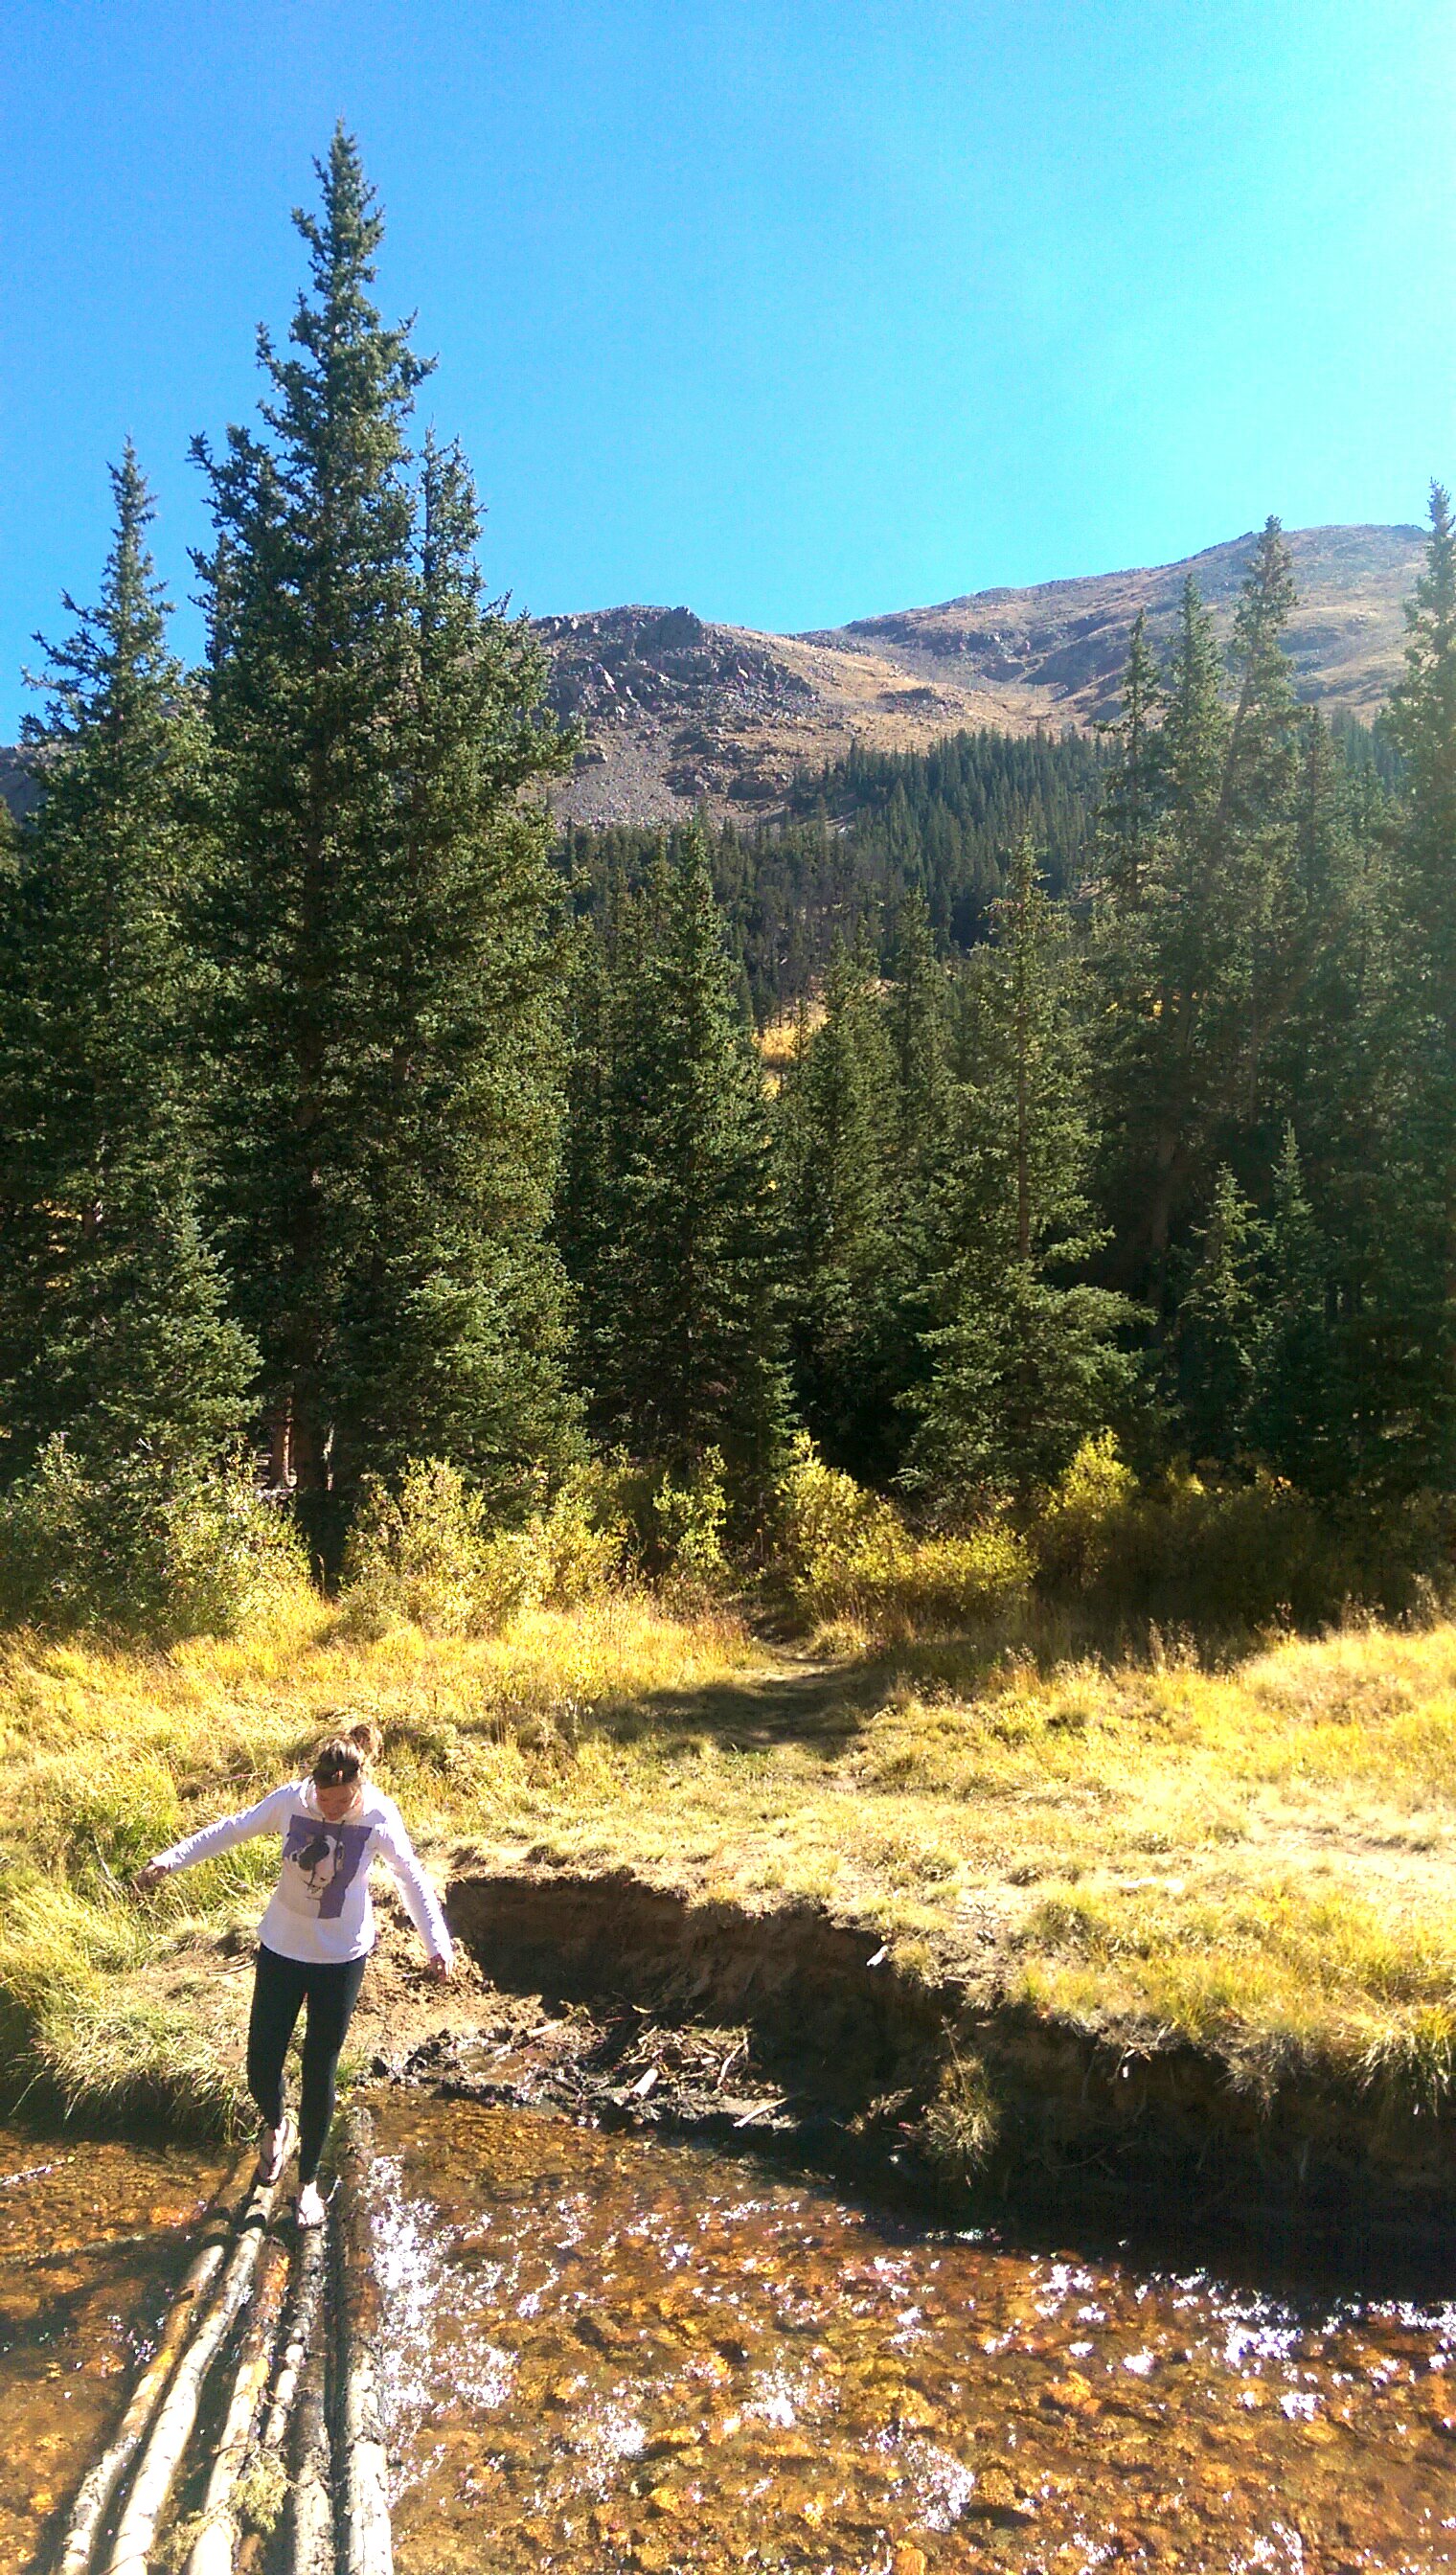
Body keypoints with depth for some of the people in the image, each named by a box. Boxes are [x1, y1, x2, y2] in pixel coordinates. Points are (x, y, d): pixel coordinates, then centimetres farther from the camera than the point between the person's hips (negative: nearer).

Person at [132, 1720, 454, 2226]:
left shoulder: (380, 1816, -19)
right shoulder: (290, 1800, -18)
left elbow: (412, 1877, -6)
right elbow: (230, 1830, -4)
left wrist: (437, 1942, -12)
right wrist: (168, 1861, -10)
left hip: (342, 1957, -1)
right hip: (282, 1949, 1)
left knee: (320, 2071, 8)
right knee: (262, 2064, 4)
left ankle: (308, 2181, 31)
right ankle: (275, 2125, 41)